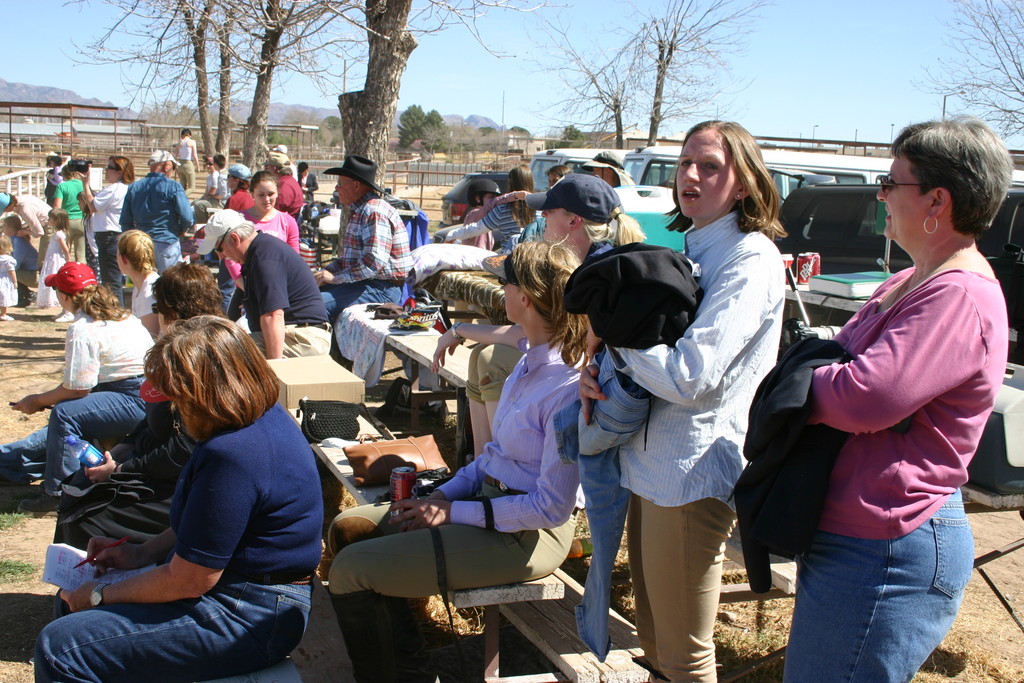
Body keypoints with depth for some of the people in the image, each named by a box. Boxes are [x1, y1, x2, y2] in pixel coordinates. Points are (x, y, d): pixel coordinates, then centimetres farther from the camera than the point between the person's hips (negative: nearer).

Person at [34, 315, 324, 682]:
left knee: (58, 648, -10)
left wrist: (99, 596, -7)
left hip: (244, 619, -11)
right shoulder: (265, 416, 2)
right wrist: (142, 553, 11)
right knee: (73, 597, 22)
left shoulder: (233, 457, -30)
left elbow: (187, 581, -22)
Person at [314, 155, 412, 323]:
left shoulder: (374, 212, -16)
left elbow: (374, 262, -27)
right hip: (361, 283, 11)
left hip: (381, 289, -11)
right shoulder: (358, 211, 20)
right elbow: (348, 257, 26)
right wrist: (326, 271, 7)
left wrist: (335, 277, -18)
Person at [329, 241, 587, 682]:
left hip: (525, 534, -10)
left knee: (351, 570, -15)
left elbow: (552, 507, -22)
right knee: (347, 529, 11)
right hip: (487, 494, 10)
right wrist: (445, 494, 2)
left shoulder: (568, 389, -25)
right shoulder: (534, 357, 4)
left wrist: (456, 512, -16)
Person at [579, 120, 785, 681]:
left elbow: (691, 377, -26)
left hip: (692, 472, -9)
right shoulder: (689, 250, 11)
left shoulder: (750, 260, -17)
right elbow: (643, 336, 18)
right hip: (649, 460, 9)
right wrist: (593, 371, -3)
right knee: (652, 633, 24)